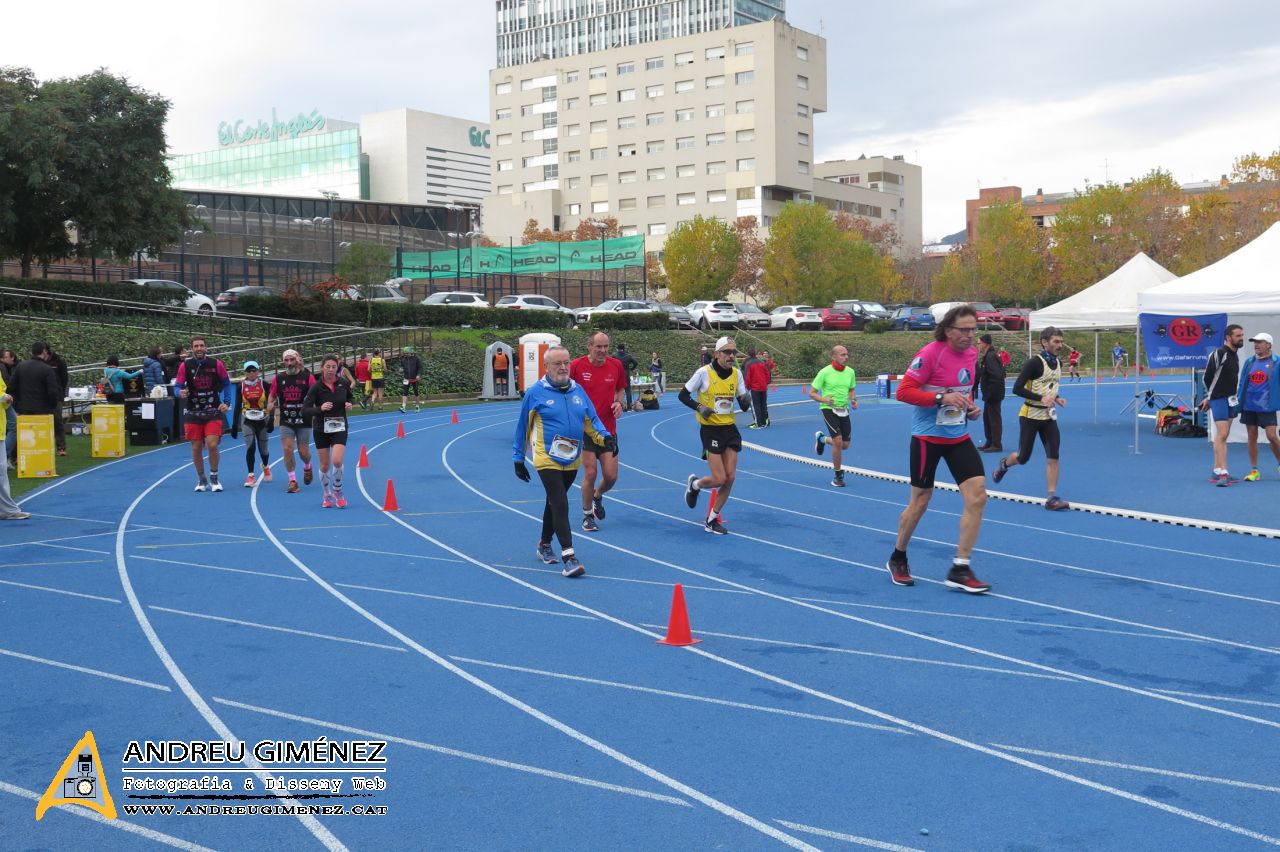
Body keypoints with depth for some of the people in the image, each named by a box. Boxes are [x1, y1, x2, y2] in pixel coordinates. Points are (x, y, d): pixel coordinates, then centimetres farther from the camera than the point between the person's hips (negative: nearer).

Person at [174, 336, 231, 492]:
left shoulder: (216, 364, -2)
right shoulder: (185, 366, -2)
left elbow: (226, 383, 8)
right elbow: (178, 387, -1)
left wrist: (226, 403, -2)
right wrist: (181, 393, -24)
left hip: (213, 411, -1)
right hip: (193, 413, 1)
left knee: (212, 445, -13)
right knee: (196, 448, 4)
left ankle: (214, 478, 5)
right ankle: (201, 479, 22)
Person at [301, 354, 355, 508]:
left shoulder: (343, 384, -3)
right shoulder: (316, 387, -11)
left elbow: (350, 398, 17)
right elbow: (305, 410, -13)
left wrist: (349, 404, -5)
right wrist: (320, 408, -29)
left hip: (339, 427, 1)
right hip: (321, 428, -1)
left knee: (337, 461, -16)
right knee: (325, 465, 5)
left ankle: (338, 491, 8)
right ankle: (327, 495, 26)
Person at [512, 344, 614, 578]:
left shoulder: (577, 390, 8)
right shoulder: (535, 393, -5)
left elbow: (591, 420, 12)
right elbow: (522, 427, 2)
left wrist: (605, 437, -7)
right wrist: (518, 459, 5)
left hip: (572, 460, 5)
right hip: (547, 459, -5)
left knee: (555, 502, 19)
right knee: (560, 505, -14)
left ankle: (545, 544, 38)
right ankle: (568, 556, -16)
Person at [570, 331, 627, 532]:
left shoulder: (616, 365, 1)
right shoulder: (577, 365, -9)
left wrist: (619, 402, -3)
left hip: (608, 429, 3)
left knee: (611, 476, 2)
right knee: (590, 472, -7)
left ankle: (597, 496, 37)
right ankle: (587, 515, 14)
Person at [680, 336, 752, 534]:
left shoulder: (736, 374, 2)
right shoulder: (704, 372, -12)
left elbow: (744, 406, 5)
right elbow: (683, 395, -5)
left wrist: (746, 400, -19)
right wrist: (700, 407, -20)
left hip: (730, 429, 5)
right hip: (710, 429, -5)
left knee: (730, 477, 1)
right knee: (719, 479, -10)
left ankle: (711, 520, 17)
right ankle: (694, 484, 25)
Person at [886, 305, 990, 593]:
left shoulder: (972, 354, 5)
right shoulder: (931, 353, -17)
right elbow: (903, 391, -19)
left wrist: (971, 408, 2)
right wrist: (942, 398, -27)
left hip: (959, 437, 6)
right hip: (928, 437, -6)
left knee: (977, 496, -7)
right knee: (920, 501, 5)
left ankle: (960, 569, 1)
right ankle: (897, 559, 29)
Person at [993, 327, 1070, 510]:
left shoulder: (1058, 363, 7)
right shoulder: (1034, 362, -16)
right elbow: (1017, 388, -21)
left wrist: (1057, 399, 3)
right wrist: (1041, 398, -27)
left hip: (1049, 417, 6)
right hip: (1030, 415, -6)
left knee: (1053, 457, -5)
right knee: (1023, 458, 4)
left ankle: (1052, 498, -3)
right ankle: (1004, 465, 39)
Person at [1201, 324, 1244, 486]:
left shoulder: (1234, 356, 14)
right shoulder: (1218, 354, -13)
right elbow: (1207, 377, -10)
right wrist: (1210, 396, 1)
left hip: (1230, 400, 9)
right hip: (1219, 400, -9)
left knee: (1222, 437, 10)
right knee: (1222, 434, -15)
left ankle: (1216, 472, 15)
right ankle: (1222, 473, -18)